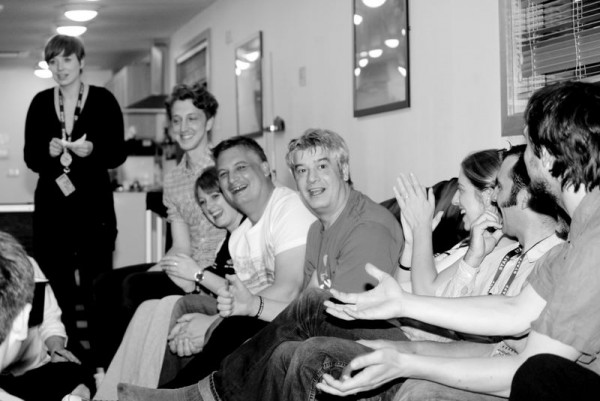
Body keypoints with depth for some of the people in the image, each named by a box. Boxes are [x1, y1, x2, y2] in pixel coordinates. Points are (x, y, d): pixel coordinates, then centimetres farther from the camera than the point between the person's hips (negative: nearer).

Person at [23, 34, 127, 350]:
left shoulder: (103, 100, 0)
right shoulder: (40, 103, 8)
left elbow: (118, 154, 1)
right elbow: (30, 157, 9)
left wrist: (92, 150, -18)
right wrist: (50, 151, -12)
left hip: (94, 205, -2)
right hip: (52, 205, 3)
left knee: (97, 285, -4)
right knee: (56, 283, 2)